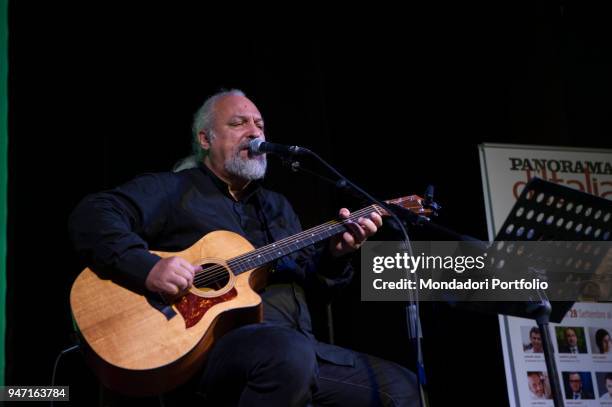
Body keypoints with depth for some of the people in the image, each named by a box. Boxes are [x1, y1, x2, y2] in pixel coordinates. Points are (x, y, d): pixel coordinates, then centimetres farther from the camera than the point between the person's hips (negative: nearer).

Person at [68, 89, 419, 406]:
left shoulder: (277, 206, 27)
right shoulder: (172, 191, 6)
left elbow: (311, 282, 23)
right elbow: (91, 216, -7)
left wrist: (335, 255, 1)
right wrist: (147, 266, -23)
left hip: (300, 347, 7)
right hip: (211, 342, -6)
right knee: (290, 354, -39)